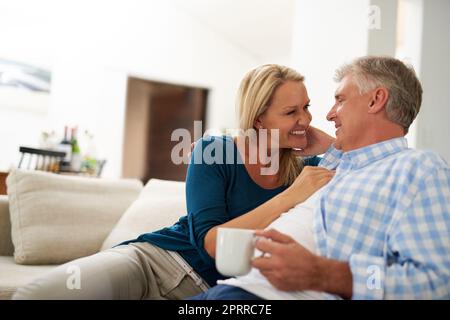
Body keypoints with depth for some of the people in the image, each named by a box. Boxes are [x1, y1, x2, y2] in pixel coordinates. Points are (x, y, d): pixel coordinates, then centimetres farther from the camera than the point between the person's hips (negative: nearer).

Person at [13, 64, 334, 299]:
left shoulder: (302, 169, 5)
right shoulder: (212, 151, -5)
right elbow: (212, 244, -15)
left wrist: (327, 144, -7)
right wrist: (290, 196, -22)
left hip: (211, 289, 1)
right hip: (154, 256, -1)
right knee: (36, 294, -26)